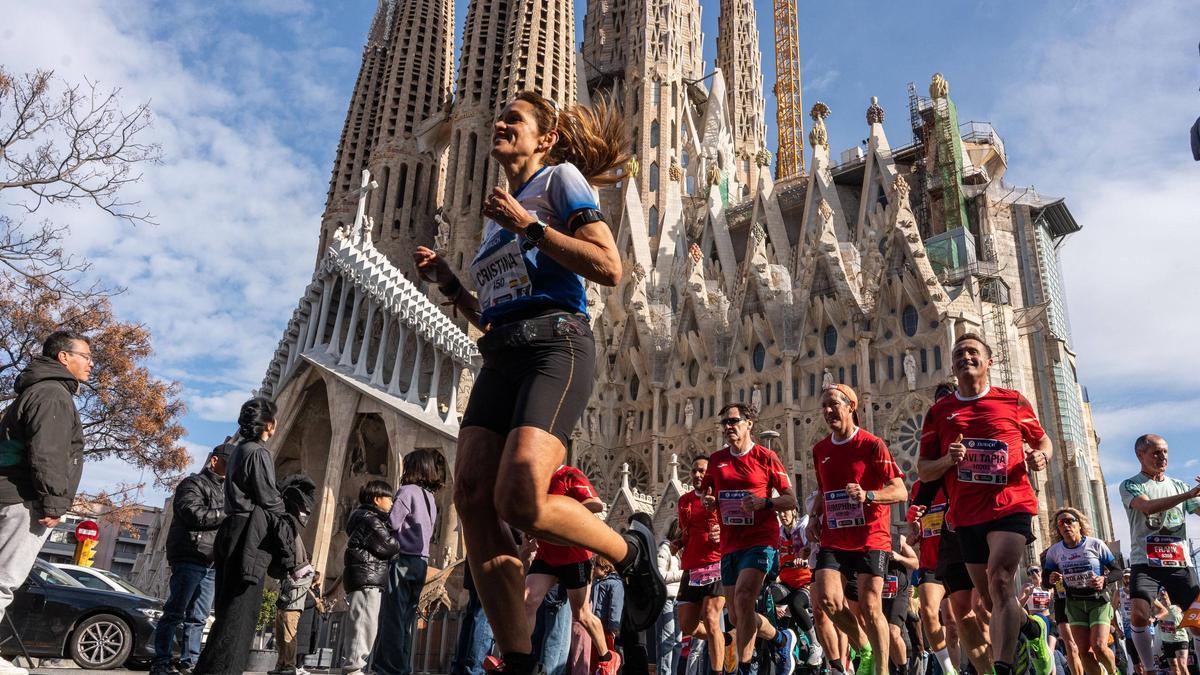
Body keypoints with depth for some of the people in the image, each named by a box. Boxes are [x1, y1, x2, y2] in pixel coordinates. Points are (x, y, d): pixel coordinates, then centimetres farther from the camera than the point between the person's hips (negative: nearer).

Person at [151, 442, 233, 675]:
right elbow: (196, 515, -16)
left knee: (198, 617, 7)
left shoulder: (226, 490, 23)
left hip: (212, 563, 7)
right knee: (175, 613, -5)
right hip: (190, 559, -7)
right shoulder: (193, 484, -1)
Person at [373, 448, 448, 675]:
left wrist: (384, 512, 5)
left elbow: (393, 524, -14)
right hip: (421, 562, 8)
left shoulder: (408, 491, -8)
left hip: (403, 561, -8)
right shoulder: (430, 497, 16)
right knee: (407, 619, 9)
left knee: (393, 618, -5)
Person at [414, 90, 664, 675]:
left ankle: (633, 552, 4)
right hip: (501, 356, 8)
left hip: (555, 346, -7)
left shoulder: (561, 178, 7)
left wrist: (529, 226, -8)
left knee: (519, 500, -25)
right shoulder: (496, 215, 28)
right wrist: (446, 282, 17)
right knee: (471, 496, -11)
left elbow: (610, 267, -9)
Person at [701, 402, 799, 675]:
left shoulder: (766, 457, -3)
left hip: (760, 540, -6)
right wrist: (708, 501, -3)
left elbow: (791, 500, -2)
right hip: (730, 545, 6)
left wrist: (764, 501, -20)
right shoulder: (717, 459, 9)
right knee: (736, 617, 10)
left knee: (743, 599, -24)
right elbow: (705, 496, 20)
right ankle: (782, 639, 36)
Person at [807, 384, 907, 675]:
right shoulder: (820, 449, 11)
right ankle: (865, 650, 15)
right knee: (825, 598, -10)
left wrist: (867, 495, -28)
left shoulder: (872, 444, -7)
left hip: (870, 537, -5)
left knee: (870, 606, -9)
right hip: (833, 538, 5)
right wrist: (815, 517, 8)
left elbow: (900, 491, -11)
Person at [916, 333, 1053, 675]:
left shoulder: (1013, 402, 5)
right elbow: (923, 470, 9)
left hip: (1011, 506, -3)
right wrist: (947, 460, -12)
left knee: (1000, 580, -24)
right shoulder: (939, 412, 9)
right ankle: (1032, 628, 43)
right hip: (967, 515, 4)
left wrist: (1040, 457, -6)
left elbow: (1043, 440, 18)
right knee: (992, 601, 12)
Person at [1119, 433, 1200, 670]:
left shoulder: (1178, 485, 18)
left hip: (1180, 562, 4)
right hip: (1145, 562, -4)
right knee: (1138, 616, -17)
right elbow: (1148, 506, -16)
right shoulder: (1130, 485, 5)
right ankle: (1151, 669, -2)